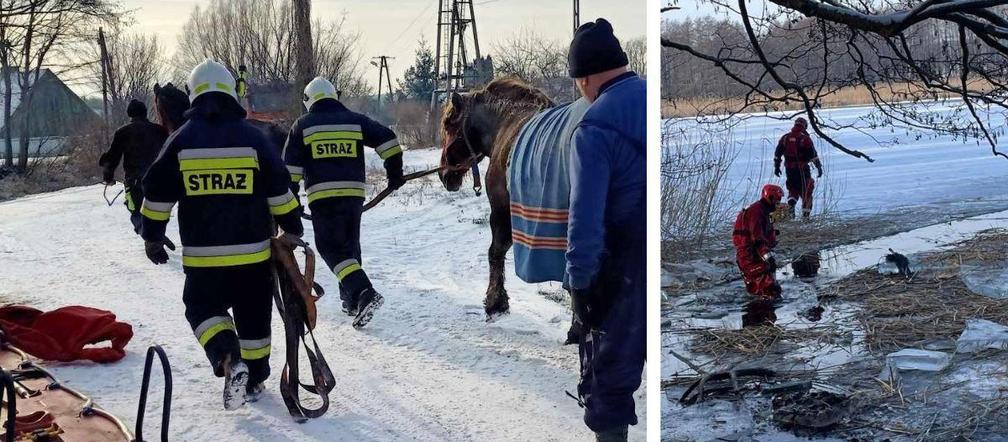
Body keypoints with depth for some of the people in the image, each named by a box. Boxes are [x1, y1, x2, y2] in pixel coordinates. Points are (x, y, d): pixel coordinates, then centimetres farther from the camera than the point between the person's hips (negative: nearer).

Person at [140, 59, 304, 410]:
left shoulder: (181, 140, -2)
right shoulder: (252, 137, -3)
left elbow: (157, 194, 2)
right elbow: (279, 189, 0)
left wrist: (152, 236, 14)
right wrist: (291, 228, 12)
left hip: (202, 255, -1)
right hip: (252, 250, 1)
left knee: (203, 309, 12)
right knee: (253, 315, 15)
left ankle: (229, 359, -14)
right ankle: (254, 380, 24)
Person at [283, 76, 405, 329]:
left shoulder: (303, 125, 7)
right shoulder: (356, 121, 12)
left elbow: (291, 166, 3)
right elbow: (388, 140, 4)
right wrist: (395, 172, 12)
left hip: (322, 195, -3)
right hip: (354, 192, 4)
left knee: (331, 247, -3)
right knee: (350, 244, 17)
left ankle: (364, 291, -23)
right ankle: (351, 301, 21)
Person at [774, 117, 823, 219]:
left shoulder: (785, 137, 6)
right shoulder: (805, 138, -7)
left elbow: (777, 153, 8)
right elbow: (813, 155, -8)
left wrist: (776, 166, 16)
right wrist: (819, 167, -2)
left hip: (789, 169, 4)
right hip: (802, 168, -4)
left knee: (793, 190, 19)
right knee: (806, 191, 7)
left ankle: (790, 206, -3)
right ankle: (806, 213, 6)